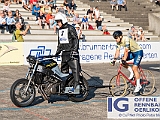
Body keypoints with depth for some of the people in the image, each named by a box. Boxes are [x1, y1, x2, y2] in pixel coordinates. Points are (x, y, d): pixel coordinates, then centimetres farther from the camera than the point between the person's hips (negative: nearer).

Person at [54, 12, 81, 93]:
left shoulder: (70, 28, -6)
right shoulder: (60, 30, 19)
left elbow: (76, 39, -12)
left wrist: (74, 50, -20)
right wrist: (57, 52, 20)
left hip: (71, 53, -8)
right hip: (64, 53, 8)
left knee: (75, 69, -13)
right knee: (64, 71, 9)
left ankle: (76, 85, -16)